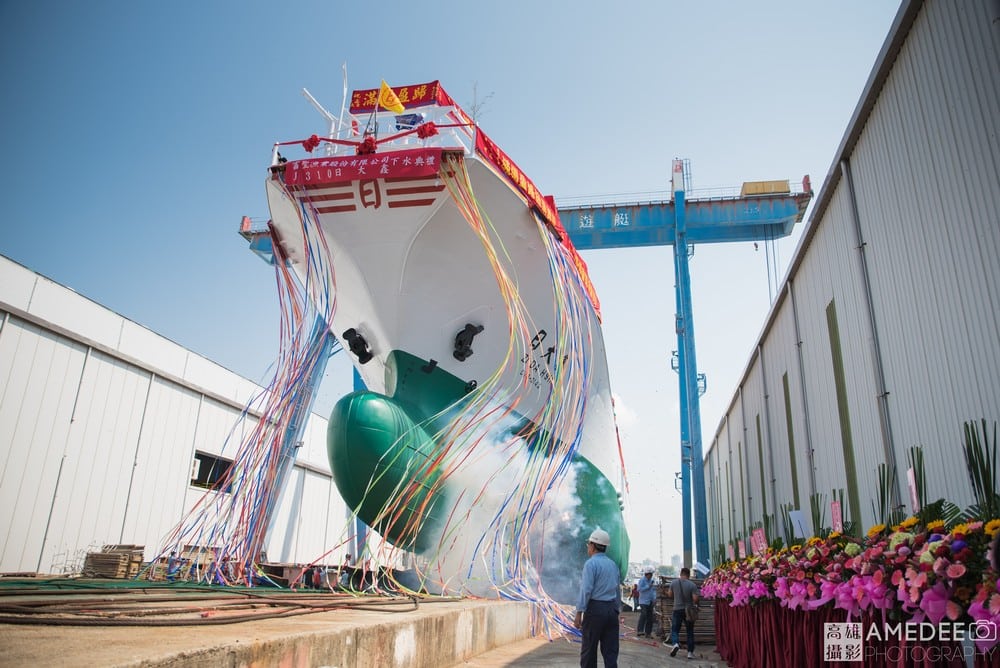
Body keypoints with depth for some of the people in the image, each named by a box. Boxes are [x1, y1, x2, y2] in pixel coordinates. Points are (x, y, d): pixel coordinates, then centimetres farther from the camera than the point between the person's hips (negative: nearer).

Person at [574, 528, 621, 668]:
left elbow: (586, 590, -14)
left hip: (595, 609, -6)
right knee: (610, 651, 6)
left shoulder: (591, 563, -7)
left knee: (589, 650, 4)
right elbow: (618, 590, 16)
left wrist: (579, 613, -13)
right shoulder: (613, 564, 13)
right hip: (611, 610, 6)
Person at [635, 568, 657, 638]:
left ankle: (648, 632, 13)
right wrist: (648, 586, -18)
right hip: (644, 601, -7)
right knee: (643, 615, -20)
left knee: (650, 617, 6)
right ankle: (639, 631, -18)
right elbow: (640, 589, -16)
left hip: (650, 602, 7)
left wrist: (654, 598, 3)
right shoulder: (642, 580, -7)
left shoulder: (652, 580, 13)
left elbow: (654, 590, 17)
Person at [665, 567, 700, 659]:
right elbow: (695, 599, -15)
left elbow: (670, 595, 8)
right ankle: (690, 652, 13)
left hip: (677, 609, 1)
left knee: (675, 629, 8)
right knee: (690, 632, 13)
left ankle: (675, 643, -19)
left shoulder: (673, 583, -3)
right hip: (689, 611, 0)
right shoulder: (692, 585, -12)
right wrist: (696, 602, 7)